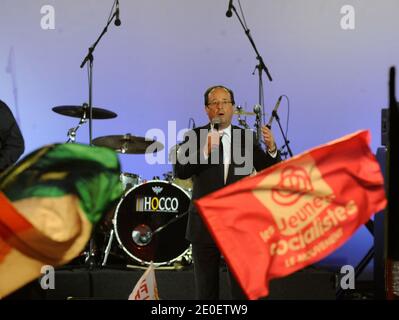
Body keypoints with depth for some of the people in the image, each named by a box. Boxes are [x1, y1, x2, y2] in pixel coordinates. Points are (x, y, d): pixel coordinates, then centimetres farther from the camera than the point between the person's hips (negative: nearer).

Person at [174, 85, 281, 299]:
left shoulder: (247, 137, 3)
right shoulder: (194, 137, -2)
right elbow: (180, 171, -15)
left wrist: (271, 149, -22)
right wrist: (205, 151, -30)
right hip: (204, 224, 0)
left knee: (243, 290, 3)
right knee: (206, 291, 13)